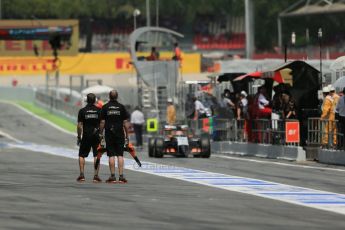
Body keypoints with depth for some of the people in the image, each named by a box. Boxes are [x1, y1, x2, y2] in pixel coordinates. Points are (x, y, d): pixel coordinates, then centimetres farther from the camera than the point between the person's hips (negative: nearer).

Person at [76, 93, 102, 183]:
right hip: (96, 136, 1)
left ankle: (82, 175, 0)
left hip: (86, 136, -1)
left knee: (82, 155, 9)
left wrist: (79, 137, 3)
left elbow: (80, 125, -3)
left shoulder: (82, 111, -2)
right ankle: (96, 175, -3)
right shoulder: (99, 110, 0)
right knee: (97, 156, 4)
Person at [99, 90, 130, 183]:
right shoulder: (121, 107, 2)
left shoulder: (105, 107, 1)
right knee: (120, 155, 0)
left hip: (109, 134, 0)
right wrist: (127, 135, 7)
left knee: (111, 155, 1)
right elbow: (125, 123, 1)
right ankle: (121, 176, -6)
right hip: (120, 134, 0)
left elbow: (102, 122, -2)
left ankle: (112, 176, -2)